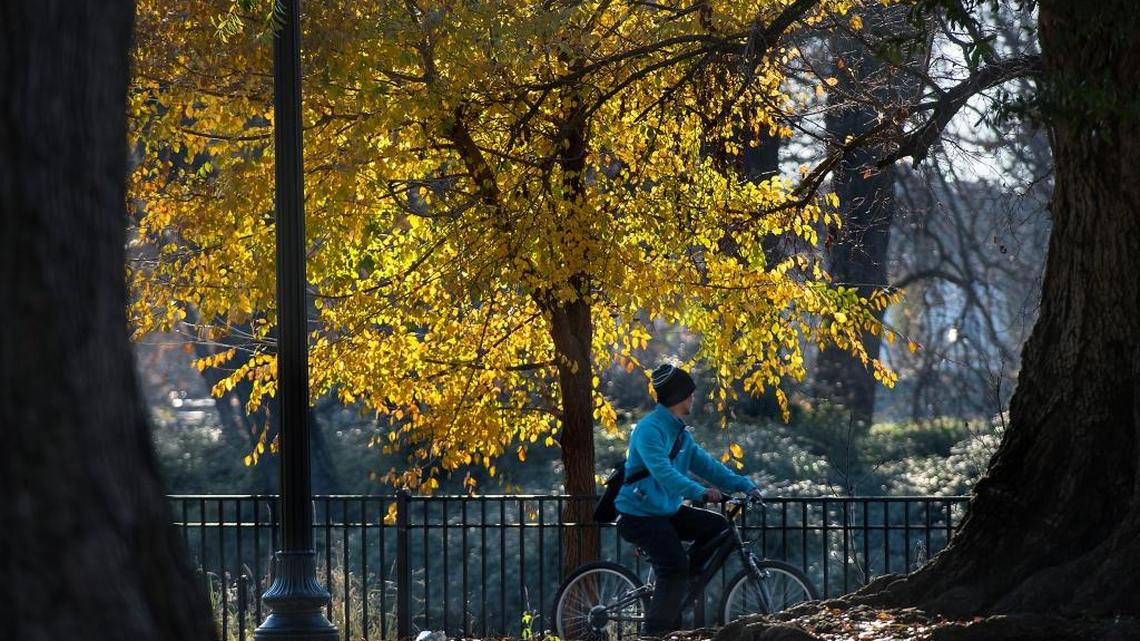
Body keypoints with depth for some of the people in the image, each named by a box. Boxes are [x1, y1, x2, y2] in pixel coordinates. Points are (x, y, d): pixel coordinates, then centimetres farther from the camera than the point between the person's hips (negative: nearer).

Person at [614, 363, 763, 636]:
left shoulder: (680, 434, 11)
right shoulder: (649, 429, -19)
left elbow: (707, 465, 7)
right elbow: (662, 471, -33)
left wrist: (746, 486, -4)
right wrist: (700, 492, -43)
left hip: (666, 510, 9)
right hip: (638, 514, -9)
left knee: (718, 526, 1)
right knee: (675, 567, -22)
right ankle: (654, 632, -14)